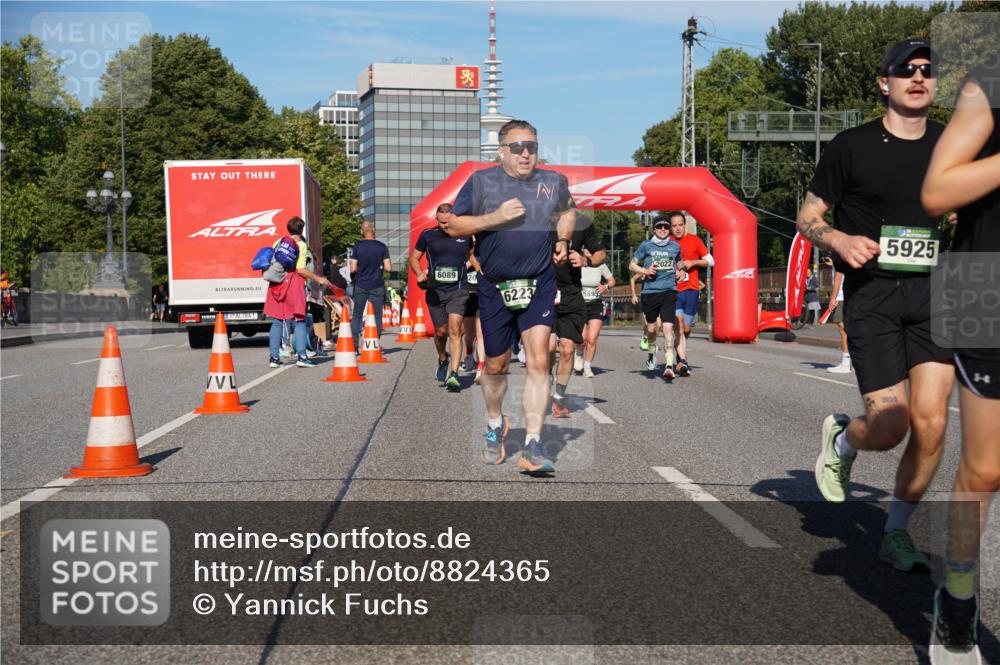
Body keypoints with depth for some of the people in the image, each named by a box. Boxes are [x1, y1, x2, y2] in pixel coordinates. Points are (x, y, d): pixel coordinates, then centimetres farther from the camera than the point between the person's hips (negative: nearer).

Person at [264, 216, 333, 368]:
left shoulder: (278, 242, 12)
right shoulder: (301, 245, -4)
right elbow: (300, 269, -12)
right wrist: (318, 279, -6)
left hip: (276, 283, 5)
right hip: (293, 283, -5)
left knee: (276, 322, 8)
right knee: (299, 321, 1)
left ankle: (274, 357, 7)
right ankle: (301, 356, -6)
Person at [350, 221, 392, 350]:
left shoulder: (357, 247, -2)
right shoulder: (382, 247, -4)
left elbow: (353, 269, -5)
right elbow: (388, 268, -8)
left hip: (360, 286, 1)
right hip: (377, 286, -1)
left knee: (357, 316, 9)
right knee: (377, 317, 5)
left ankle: (354, 346, 4)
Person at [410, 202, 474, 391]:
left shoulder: (464, 235, 4)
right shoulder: (427, 235, 2)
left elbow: (471, 255, 24)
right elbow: (414, 258, 11)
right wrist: (420, 273, -7)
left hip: (458, 291, -1)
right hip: (435, 290, 1)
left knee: (455, 329, -16)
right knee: (440, 332, 11)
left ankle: (453, 375, -18)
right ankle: (442, 360, 43)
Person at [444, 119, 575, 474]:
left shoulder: (553, 181, 6)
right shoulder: (481, 182, -3)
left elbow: (567, 211, 26)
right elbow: (454, 225, -4)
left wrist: (562, 239, 8)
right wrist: (495, 217, -16)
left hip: (539, 286, 1)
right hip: (495, 287, -1)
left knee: (538, 362, -13)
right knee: (495, 365, 12)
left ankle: (533, 445, -10)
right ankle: (495, 425, 40)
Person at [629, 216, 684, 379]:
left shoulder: (675, 246, 10)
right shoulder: (646, 245, 4)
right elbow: (632, 265, 10)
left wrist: (681, 271, 8)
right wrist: (645, 271, -7)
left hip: (669, 292, 0)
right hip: (650, 291, 0)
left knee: (668, 327, -14)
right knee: (651, 328, 12)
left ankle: (669, 366, -18)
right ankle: (652, 353, 43)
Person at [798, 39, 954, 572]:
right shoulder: (852, 146, 0)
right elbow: (808, 217, 5)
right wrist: (840, 240, -15)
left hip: (934, 293, 3)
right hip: (871, 293, -3)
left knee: (931, 423, -7)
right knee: (890, 428, -10)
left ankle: (896, 534, 13)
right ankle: (840, 438, 28)